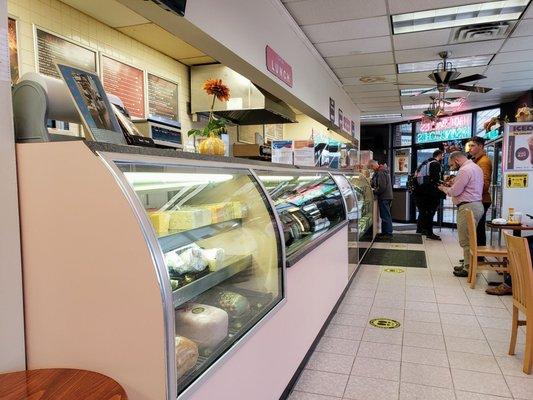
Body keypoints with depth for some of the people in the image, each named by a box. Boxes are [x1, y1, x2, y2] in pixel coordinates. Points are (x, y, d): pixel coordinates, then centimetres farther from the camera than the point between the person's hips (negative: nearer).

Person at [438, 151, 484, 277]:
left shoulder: (465, 170, -15)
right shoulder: (476, 167, 18)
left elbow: (454, 192, -15)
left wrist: (444, 188, 3)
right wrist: (453, 184, 12)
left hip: (468, 207, -11)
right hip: (476, 205, 11)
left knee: (466, 240, -4)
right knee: (470, 239, 15)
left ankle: (468, 269, 1)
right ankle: (468, 265, 22)